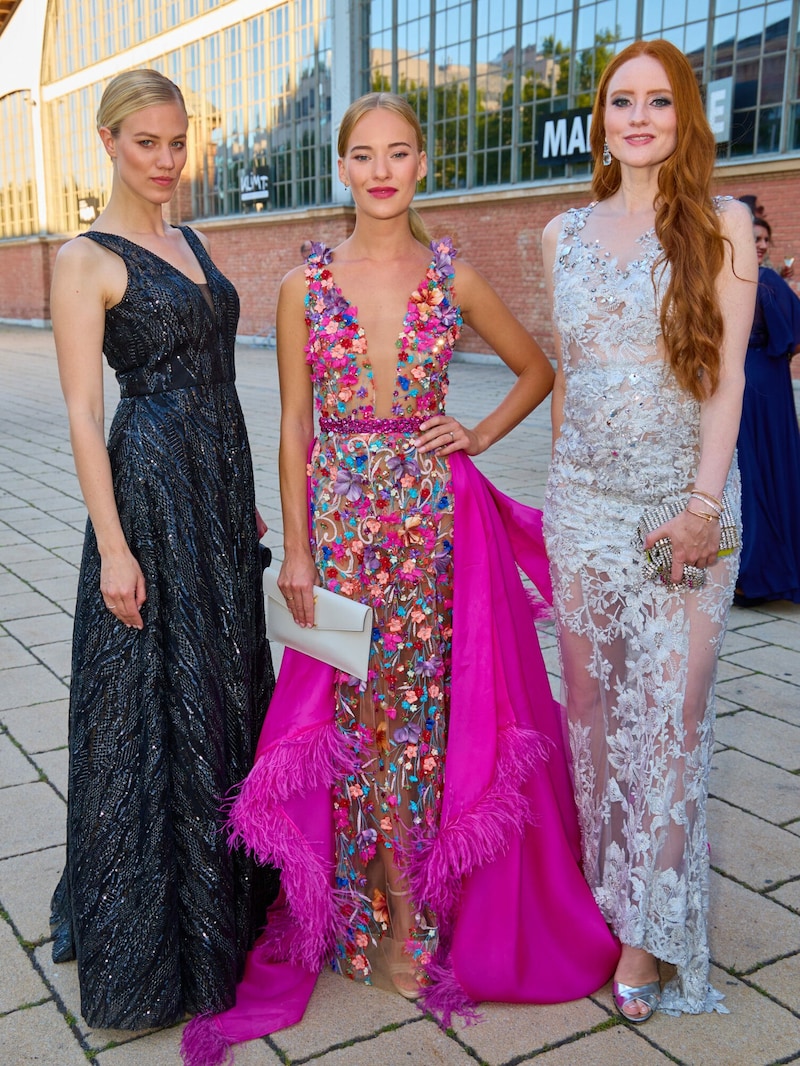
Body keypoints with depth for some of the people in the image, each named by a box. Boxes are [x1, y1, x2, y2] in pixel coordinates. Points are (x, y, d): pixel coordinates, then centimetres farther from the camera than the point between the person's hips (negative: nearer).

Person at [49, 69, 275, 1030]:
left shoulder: (188, 243, 14)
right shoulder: (86, 259, -8)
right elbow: (83, 415, -13)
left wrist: (245, 495, 17)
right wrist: (113, 546, -18)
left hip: (222, 485, 8)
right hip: (151, 490, -8)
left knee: (225, 683, 15)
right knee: (158, 699, 0)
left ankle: (228, 892, 34)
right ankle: (153, 925, 19)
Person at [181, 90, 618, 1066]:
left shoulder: (452, 276, 2)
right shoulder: (305, 284, 1)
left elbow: (536, 369, 14)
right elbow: (294, 424, 1)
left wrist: (479, 435, 0)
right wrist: (296, 548, -3)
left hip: (441, 519, 0)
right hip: (344, 524, 0)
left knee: (435, 704, 6)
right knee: (356, 709, 6)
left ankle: (430, 906, 26)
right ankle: (363, 910, 27)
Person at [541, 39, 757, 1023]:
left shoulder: (721, 224, 1)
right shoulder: (564, 234, 10)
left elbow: (727, 374, -6)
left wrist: (703, 504, -14)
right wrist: (562, 477, 13)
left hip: (684, 499, -3)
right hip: (584, 498, 3)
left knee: (670, 712, -2)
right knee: (590, 700, 9)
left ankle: (649, 933, 13)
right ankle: (600, 894, 27)